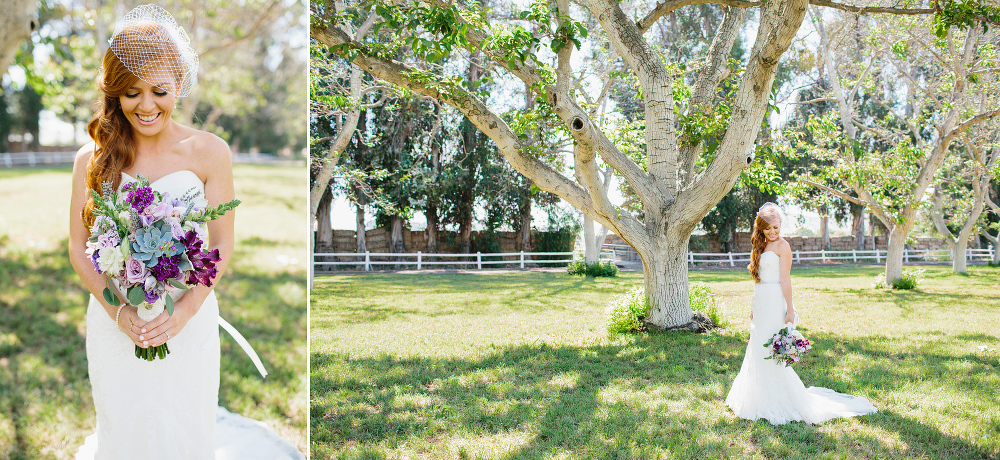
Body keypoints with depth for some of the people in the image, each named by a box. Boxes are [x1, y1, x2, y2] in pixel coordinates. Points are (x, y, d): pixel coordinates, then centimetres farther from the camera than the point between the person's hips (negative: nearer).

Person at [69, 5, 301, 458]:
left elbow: (222, 245, -5)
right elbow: (78, 249, 1)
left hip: (189, 322, -1)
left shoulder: (208, 152, -9)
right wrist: (117, 310, -13)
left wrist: (184, 310, -17)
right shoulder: (92, 160, -5)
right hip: (114, 322, 1)